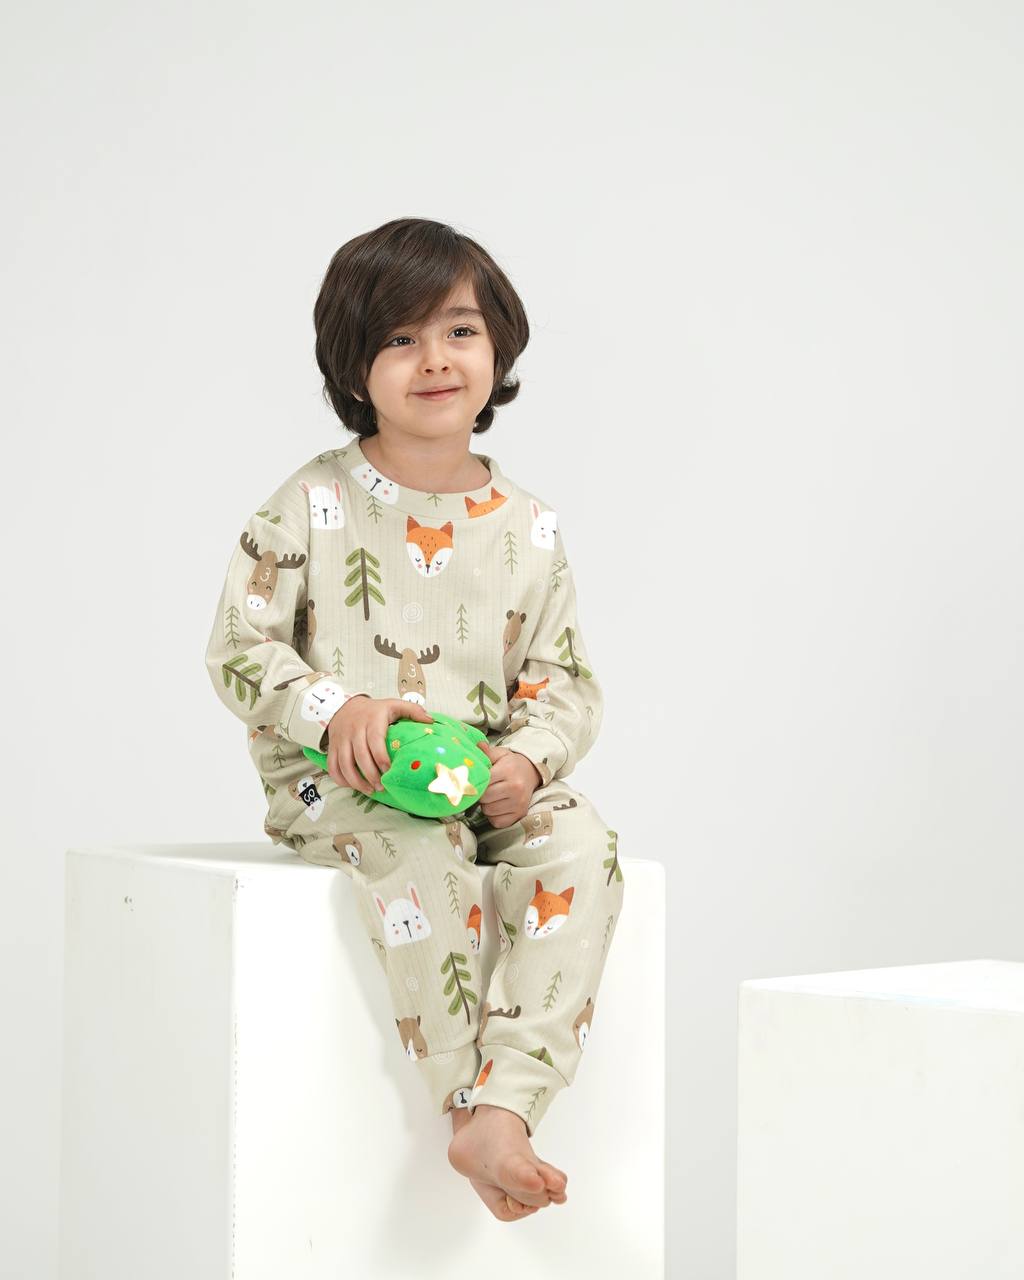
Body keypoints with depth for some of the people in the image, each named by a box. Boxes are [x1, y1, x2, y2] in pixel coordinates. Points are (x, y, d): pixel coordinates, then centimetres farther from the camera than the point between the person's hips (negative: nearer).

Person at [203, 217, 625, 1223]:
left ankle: (504, 1110, -32)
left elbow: (568, 686, 10)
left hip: (486, 783, 4)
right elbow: (239, 649, -3)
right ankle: (468, 1101, -26)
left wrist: (528, 761, -13)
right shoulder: (313, 505, -2)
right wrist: (337, 713, -21)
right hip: (329, 783, -3)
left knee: (582, 847, -26)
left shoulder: (527, 528, 7)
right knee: (422, 855, -36)